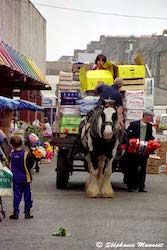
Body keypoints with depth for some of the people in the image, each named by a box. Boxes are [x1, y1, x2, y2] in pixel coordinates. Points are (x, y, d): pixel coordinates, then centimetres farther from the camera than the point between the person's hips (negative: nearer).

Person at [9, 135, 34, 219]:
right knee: (27, 195, 8)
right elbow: (30, 165, -8)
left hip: (15, 179, 2)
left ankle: (15, 213, 6)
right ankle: (27, 212, 11)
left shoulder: (11, 154, -6)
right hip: (25, 178, -2)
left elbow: (10, 165, 2)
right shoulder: (26, 154, -13)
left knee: (16, 195, 8)